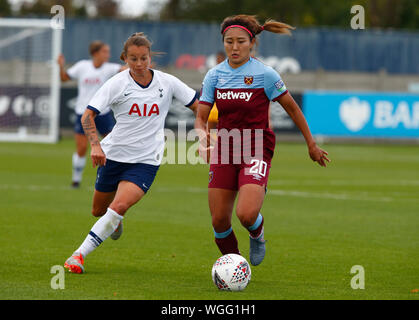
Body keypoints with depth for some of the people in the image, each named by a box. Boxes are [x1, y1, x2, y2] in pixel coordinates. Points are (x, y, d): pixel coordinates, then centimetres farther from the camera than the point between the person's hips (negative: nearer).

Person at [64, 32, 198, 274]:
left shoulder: (167, 82, -3)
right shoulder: (117, 84, -8)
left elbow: (198, 106, 7)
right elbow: (88, 115, -12)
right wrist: (96, 145, -27)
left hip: (146, 161, -1)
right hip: (114, 154, 1)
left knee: (119, 206, -22)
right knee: (99, 211, 14)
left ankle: (80, 254, -18)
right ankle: (115, 222, 52)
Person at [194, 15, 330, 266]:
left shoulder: (264, 74, -10)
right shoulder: (215, 75, 2)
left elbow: (292, 109, 0)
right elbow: (201, 117, 3)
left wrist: (312, 145, 7)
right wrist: (203, 139, -20)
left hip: (256, 150, -4)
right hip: (225, 150, 4)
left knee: (246, 214, -22)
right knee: (219, 221, -1)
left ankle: (257, 235, 15)